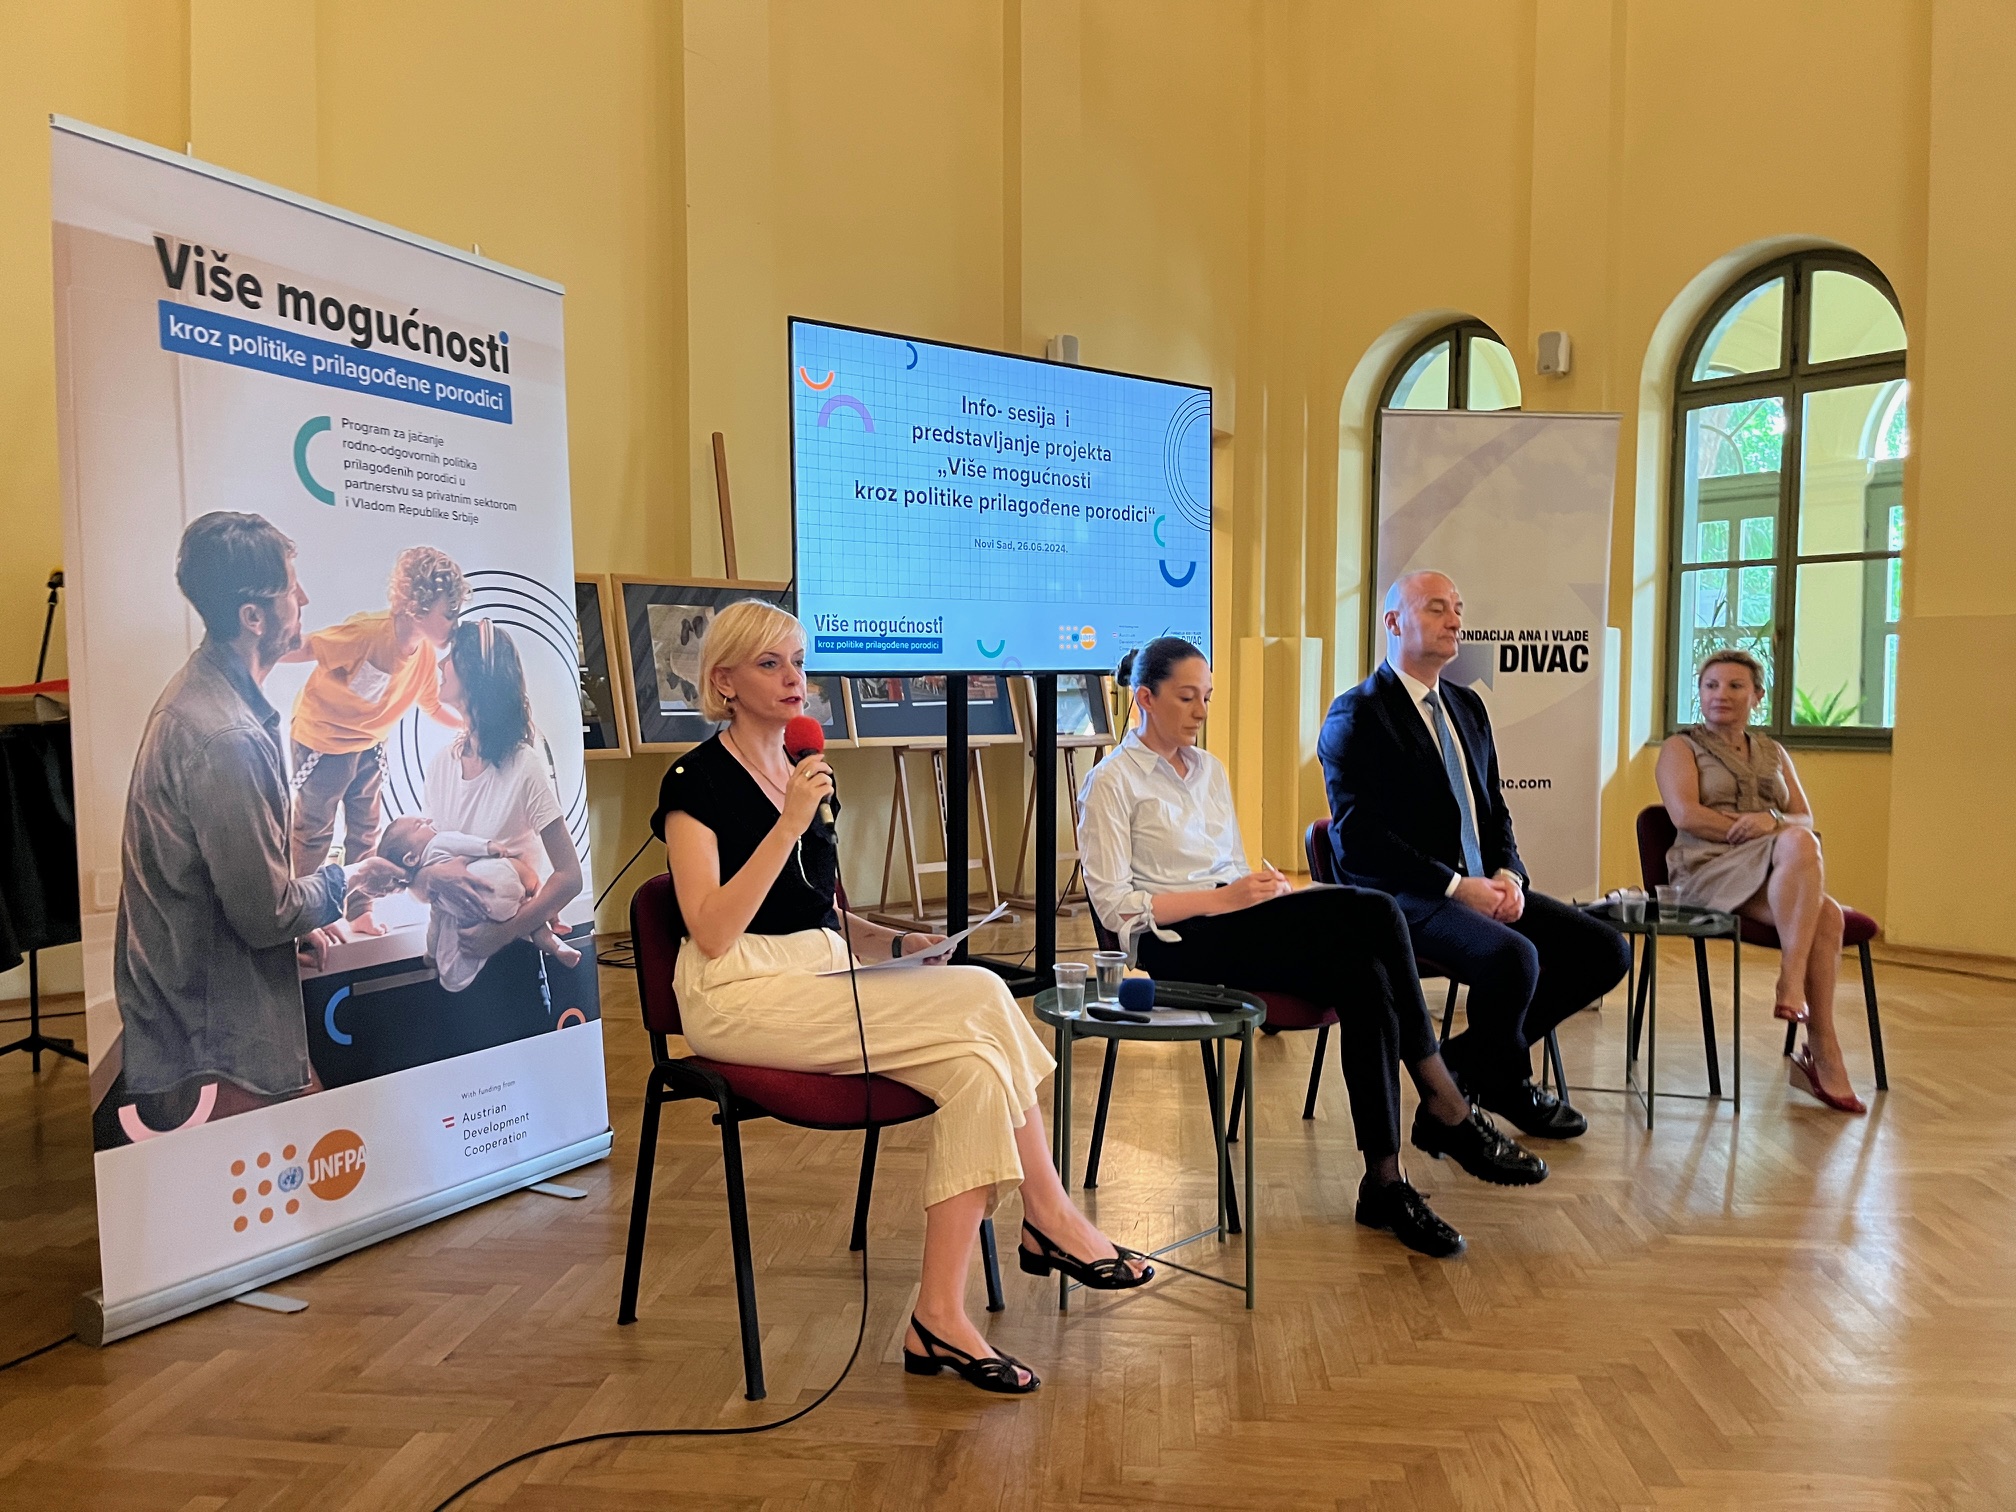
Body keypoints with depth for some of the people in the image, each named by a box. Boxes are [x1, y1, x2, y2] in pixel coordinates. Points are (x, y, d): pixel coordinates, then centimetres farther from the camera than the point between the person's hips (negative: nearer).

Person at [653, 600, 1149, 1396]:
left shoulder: (803, 772, 16)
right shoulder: (697, 781, -5)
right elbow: (712, 933, -16)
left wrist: (897, 942, 3)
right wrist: (790, 824, -21)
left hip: (819, 985, 7)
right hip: (740, 997, -7)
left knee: (973, 1063, -21)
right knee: (978, 999, -23)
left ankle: (941, 1318, -18)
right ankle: (1048, 1218, -10)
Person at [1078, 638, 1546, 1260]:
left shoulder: (1210, 769, 23)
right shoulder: (1112, 782, 1)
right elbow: (1114, 904, -8)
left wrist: (1263, 887, -1)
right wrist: (1222, 898, -17)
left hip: (1237, 926, 7)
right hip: (1175, 945, -7)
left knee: (1364, 977, -26)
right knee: (1369, 910, -27)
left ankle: (1386, 1181, -22)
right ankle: (1447, 1111, -20)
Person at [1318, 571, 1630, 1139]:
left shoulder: (1467, 707, 18)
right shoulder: (1356, 716, -8)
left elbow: (1493, 809, 20)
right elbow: (1358, 838, -17)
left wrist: (1507, 874, -1)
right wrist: (1456, 886, -19)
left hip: (1482, 886, 8)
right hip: (1404, 898, -8)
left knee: (1605, 950, -4)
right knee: (1512, 957, -32)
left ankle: (1467, 1060, 6)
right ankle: (1509, 1087, 0)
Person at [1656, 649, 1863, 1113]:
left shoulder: (1774, 753, 25)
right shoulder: (1681, 747, 10)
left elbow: (1806, 819, 12)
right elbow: (1686, 815, -6)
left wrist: (1774, 822, -11)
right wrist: (1753, 830, -12)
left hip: (1778, 876, 5)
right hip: (1709, 868, -5)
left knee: (1825, 915, -32)